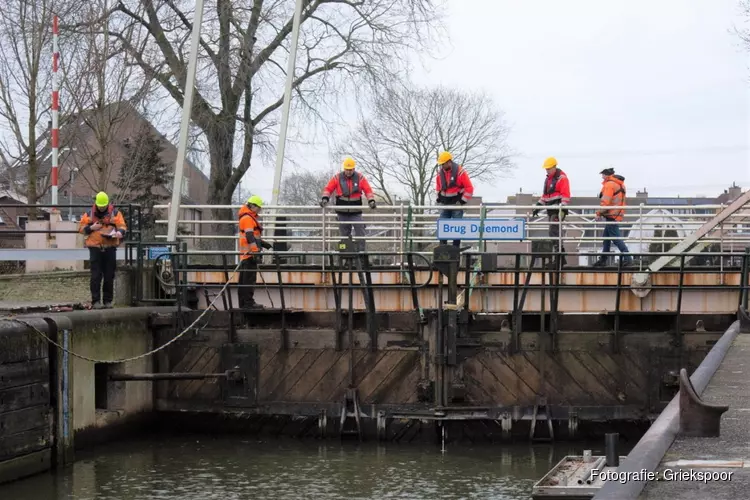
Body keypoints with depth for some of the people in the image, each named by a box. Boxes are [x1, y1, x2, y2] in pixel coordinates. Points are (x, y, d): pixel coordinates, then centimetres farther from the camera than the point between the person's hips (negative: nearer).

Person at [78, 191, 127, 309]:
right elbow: (81, 227, 9)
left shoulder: (115, 213, 7)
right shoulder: (89, 214, 8)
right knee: (96, 276, -4)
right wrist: (91, 228, -10)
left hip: (110, 248, 1)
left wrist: (120, 232, -20)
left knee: (109, 276, 4)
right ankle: (96, 301, -2)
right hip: (95, 247, -1)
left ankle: (108, 301, 12)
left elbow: (123, 227, 2)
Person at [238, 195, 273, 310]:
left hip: (245, 255, 11)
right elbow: (250, 237, -21)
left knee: (244, 279, 12)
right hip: (250, 253, -11)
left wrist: (264, 244, 33)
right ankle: (248, 302, -9)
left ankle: (243, 303, 17)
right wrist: (255, 252, -26)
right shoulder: (248, 219, -12)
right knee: (250, 278, -9)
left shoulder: (249, 218, 21)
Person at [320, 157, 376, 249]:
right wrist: (325, 198, -15)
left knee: (360, 234, -8)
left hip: (356, 213, -1)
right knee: (344, 235, 8)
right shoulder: (337, 178, 1)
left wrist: (371, 201, -16)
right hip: (342, 213, 1)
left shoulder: (360, 178, 1)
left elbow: (368, 190, -1)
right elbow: (328, 189, 2)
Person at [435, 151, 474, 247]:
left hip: (457, 204, -5)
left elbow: (469, 188, -9)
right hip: (444, 204, 5)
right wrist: (439, 199, 12)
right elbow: (438, 188, 22)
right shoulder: (440, 173, 4)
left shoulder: (460, 171, -12)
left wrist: (463, 201, -11)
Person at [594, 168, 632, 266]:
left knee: (615, 237, -10)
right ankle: (603, 259, 20)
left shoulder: (609, 184, -12)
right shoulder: (619, 184, 18)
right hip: (618, 214, 10)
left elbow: (605, 201, -19)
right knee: (606, 237, 16)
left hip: (612, 215, -10)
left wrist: (599, 213, -10)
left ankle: (627, 258, -15)